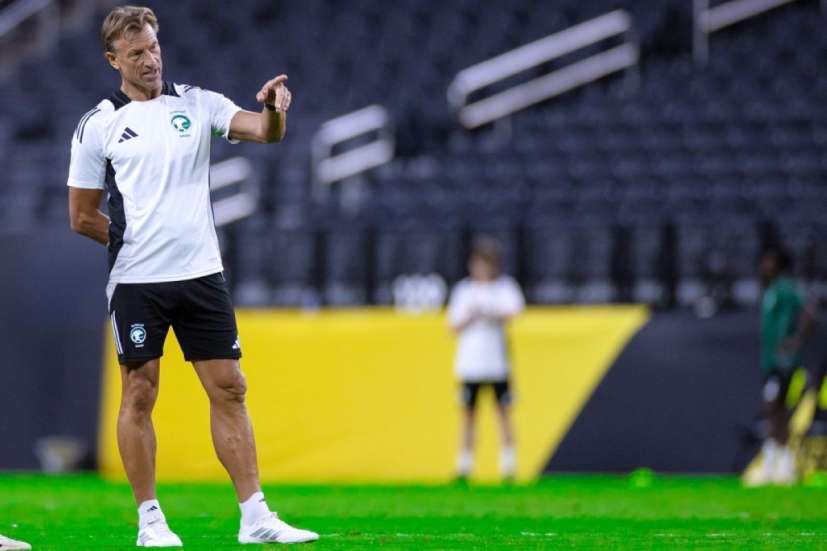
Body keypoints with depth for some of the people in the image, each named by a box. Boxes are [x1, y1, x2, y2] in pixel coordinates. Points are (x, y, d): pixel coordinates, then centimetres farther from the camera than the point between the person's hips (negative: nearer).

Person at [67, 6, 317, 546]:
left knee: (229, 389, 2)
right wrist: (135, 239, 5)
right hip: (137, 280, -2)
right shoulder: (98, 125, 0)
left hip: (202, 275, 3)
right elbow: (82, 216, 5)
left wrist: (276, 108, -26)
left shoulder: (196, 103, 7)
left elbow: (265, 131, -6)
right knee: (140, 395, 1)